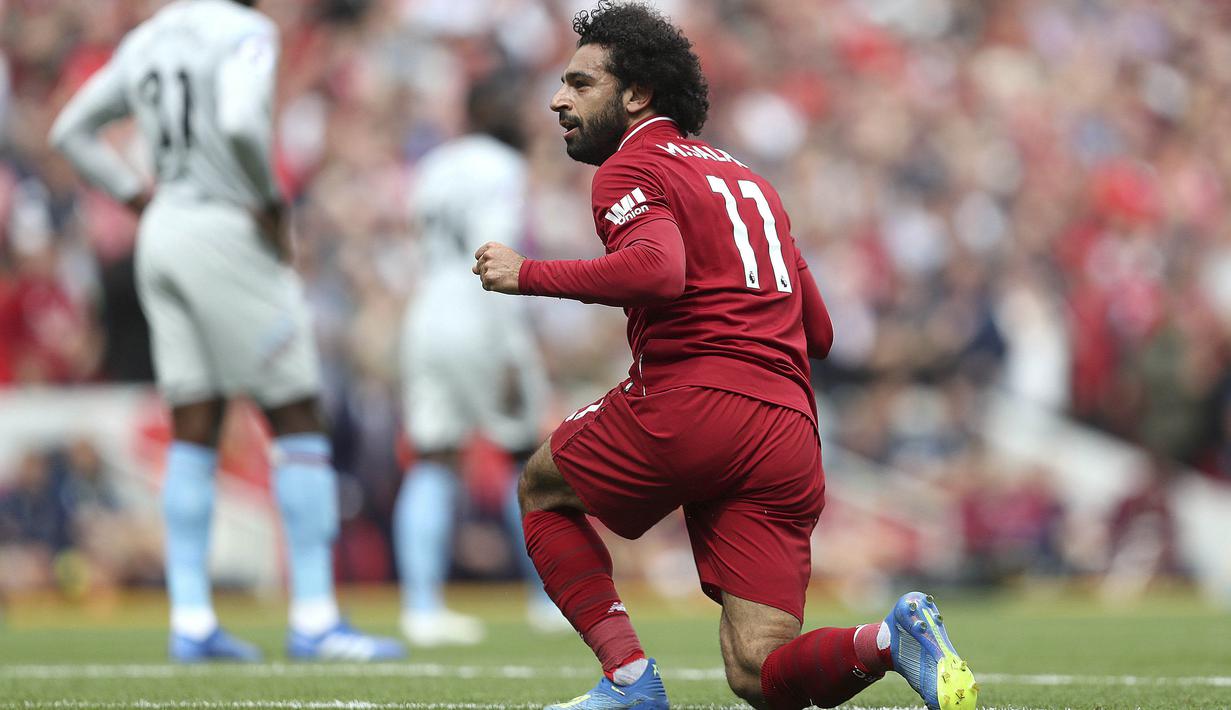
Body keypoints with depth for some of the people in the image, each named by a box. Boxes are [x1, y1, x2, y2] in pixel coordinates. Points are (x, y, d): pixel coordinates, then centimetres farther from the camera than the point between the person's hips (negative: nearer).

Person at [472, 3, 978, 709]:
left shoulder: (633, 169, 3)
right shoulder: (747, 179, 28)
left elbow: (656, 271, -19)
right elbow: (817, 331, 29)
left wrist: (527, 274, -8)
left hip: (688, 408, -6)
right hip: (790, 434, 6)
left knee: (543, 489, 24)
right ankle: (893, 638, -27)